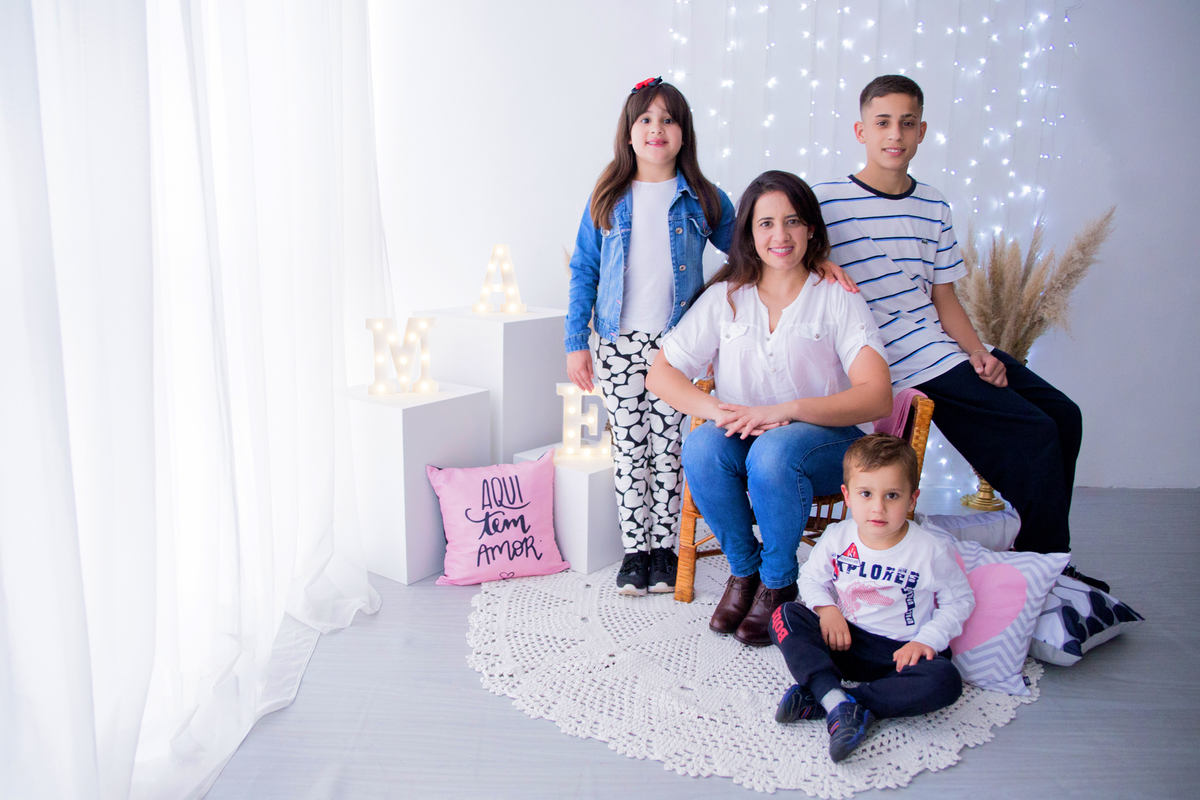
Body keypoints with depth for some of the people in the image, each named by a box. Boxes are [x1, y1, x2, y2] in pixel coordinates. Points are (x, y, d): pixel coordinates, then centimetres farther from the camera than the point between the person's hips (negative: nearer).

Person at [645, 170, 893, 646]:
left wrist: (783, 411, -26)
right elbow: (659, 374, 0)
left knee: (774, 451, -35)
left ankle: (778, 584, -9)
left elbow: (877, 397, -14)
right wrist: (719, 410, -20)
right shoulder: (726, 298, 5)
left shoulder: (837, 298, -2)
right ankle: (743, 570, -6)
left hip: (822, 437, -2)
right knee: (701, 447, -30)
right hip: (743, 437, 2)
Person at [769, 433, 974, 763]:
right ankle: (838, 703, -35)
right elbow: (811, 577, 10)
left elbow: (959, 601, 1)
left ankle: (819, 699, -32)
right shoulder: (836, 537, -5)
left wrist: (928, 639, -13)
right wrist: (826, 608, -11)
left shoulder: (932, 551, -11)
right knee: (786, 616, -17)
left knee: (945, 681, -32)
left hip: (902, 651, -2)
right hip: (844, 640, 2)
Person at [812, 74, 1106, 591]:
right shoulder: (825, 202, -7)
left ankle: (1047, 562, 23)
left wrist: (977, 351, 0)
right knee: (1033, 435, -13)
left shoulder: (933, 206, 13)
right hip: (907, 368, -8)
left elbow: (943, 296, 13)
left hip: (946, 349, 8)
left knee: (1063, 415, 7)